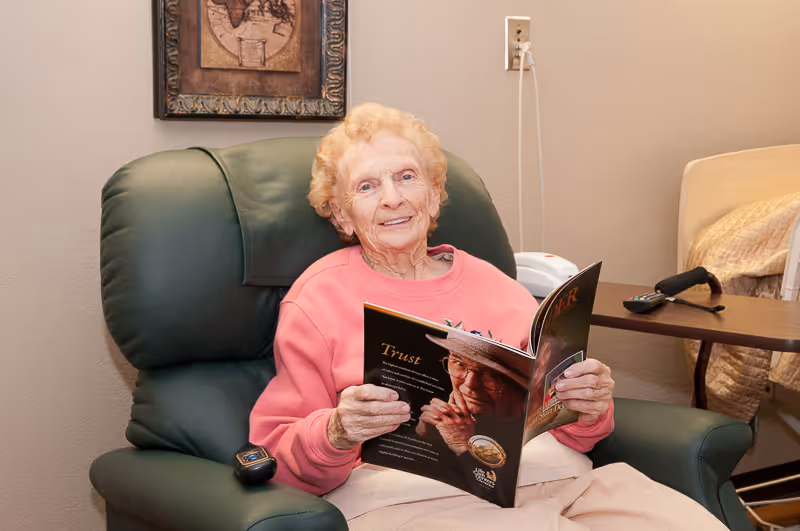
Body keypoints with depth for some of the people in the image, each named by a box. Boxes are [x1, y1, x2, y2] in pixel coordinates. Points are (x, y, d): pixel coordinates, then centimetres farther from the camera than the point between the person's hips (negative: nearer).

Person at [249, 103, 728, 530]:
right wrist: (336, 433, -17)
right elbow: (280, 458, 4)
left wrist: (589, 409, -1)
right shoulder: (319, 299, 7)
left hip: (544, 479, 6)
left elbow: (568, 433, 21)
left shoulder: (491, 282, 20)